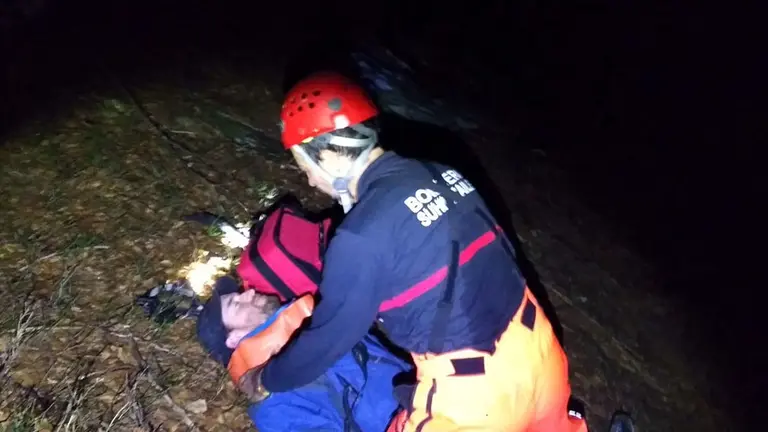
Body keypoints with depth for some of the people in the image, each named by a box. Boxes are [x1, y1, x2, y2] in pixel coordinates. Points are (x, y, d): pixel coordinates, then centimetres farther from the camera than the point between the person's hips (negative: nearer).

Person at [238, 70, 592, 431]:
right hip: (540, 352, 8)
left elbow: (329, 336, -7)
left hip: (475, 396, -7)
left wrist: (267, 379, 12)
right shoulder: (441, 174, 1)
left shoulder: (362, 236, -21)